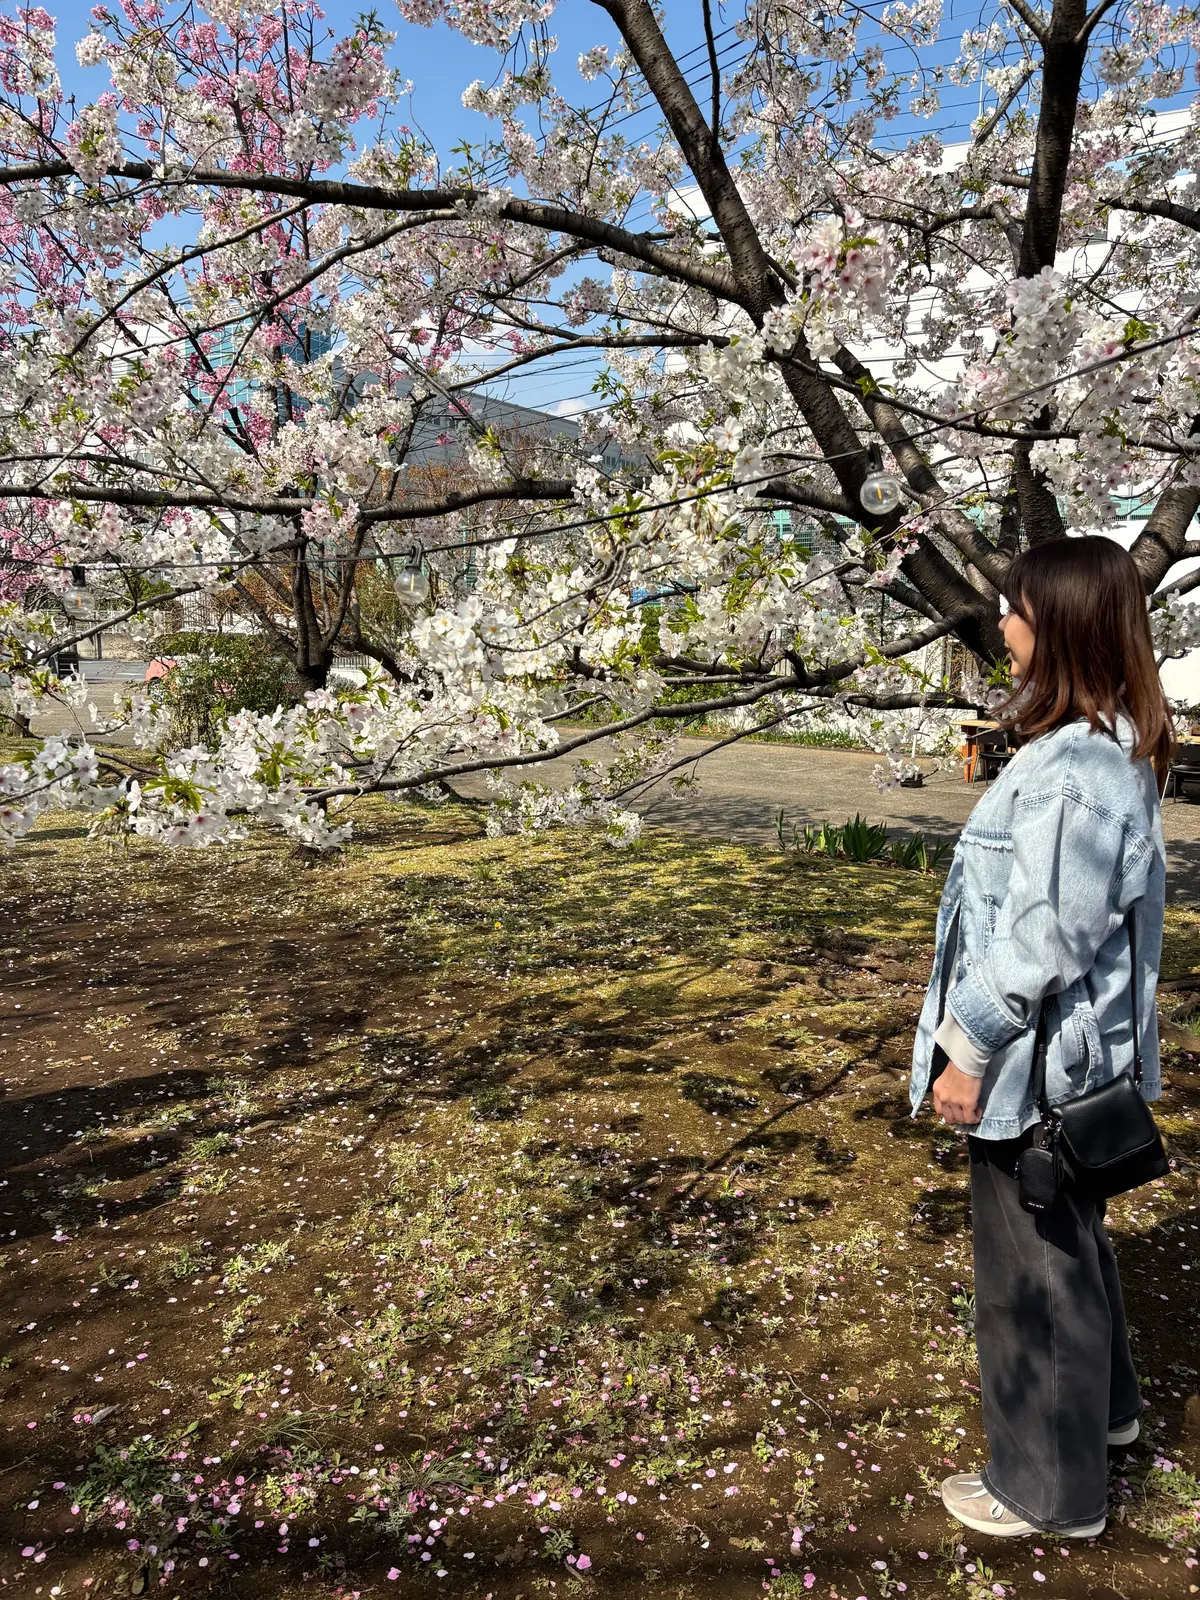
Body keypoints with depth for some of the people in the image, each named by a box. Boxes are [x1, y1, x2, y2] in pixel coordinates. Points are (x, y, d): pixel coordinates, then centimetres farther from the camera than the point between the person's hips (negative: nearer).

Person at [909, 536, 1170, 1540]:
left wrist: (968, 1053, -18)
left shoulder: (1068, 773, -27)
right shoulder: (1117, 748, 5)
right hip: (1076, 1054, 10)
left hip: (1036, 1067, -10)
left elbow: (1038, 944, -26)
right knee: (1071, 1237, 28)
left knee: (1033, 1266, 9)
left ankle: (1049, 1485, 31)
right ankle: (1103, 1405, 51)